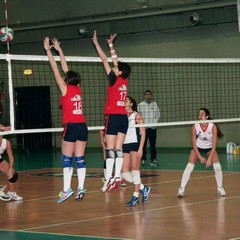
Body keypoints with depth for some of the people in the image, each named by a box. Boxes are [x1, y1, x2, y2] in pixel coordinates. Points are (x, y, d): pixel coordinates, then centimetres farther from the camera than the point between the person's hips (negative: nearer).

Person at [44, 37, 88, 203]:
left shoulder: (66, 89, -5)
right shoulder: (78, 89, 10)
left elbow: (56, 69, -1)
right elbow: (66, 68, 20)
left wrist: (48, 50, 5)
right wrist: (59, 50, 28)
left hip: (71, 127, -6)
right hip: (82, 126, 6)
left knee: (66, 159, -3)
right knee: (79, 159, 6)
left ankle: (67, 189, -8)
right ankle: (81, 189, 3)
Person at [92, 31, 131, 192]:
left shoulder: (114, 80, -9)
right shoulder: (125, 81, 7)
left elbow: (105, 61, -5)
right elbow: (116, 61, 19)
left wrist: (96, 43, 1)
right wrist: (111, 45, 28)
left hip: (113, 117, -7)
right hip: (123, 117, 7)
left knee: (110, 149, -6)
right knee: (118, 149, 5)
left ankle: (109, 178, -10)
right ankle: (117, 177, 3)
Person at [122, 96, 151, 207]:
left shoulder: (137, 116, -1)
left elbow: (143, 134, -4)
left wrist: (140, 149, -13)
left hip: (135, 145, -5)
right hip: (124, 146, 6)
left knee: (134, 170, -8)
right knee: (124, 173, 0)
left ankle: (135, 196, -4)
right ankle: (143, 188, 17)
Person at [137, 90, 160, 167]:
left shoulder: (155, 104, 11)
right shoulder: (140, 105, 5)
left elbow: (158, 115, 11)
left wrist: (154, 122, -3)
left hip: (152, 128, 1)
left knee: (153, 144, 3)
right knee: (143, 144, -2)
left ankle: (153, 159, 7)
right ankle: (143, 159, 3)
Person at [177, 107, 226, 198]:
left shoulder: (213, 127, -25)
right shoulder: (195, 127, -23)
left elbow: (214, 145, -23)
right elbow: (194, 144, -16)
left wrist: (209, 159, -29)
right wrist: (200, 157, -23)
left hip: (210, 149, 0)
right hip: (197, 148, 0)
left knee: (217, 167, -16)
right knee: (189, 167, -17)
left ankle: (220, 189, 5)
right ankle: (181, 189, -11)